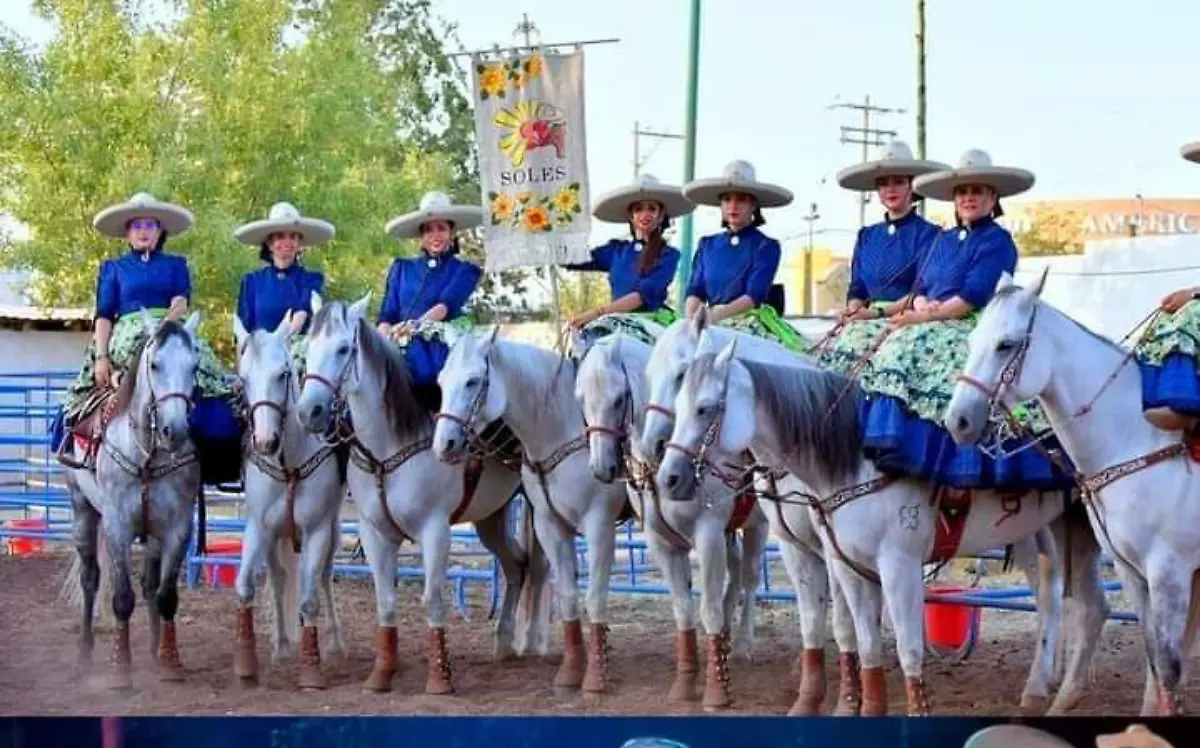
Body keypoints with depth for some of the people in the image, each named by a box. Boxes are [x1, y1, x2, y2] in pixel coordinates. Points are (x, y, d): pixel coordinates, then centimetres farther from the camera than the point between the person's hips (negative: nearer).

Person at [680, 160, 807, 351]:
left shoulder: (767, 246, 1)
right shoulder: (707, 245, 14)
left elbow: (754, 295, -10)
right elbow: (696, 291, 8)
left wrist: (715, 315, -23)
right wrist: (690, 321, -13)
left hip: (752, 322, -3)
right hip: (714, 323, 4)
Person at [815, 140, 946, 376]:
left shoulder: (928, 233, 3)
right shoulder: (866, 236, 21)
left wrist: (879, 312, -15)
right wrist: (852, 310, -4)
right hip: (867, 318, 5)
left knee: (854, 346, -32)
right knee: (830, 350, -24)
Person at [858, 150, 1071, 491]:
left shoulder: (998, 241, -2)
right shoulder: (943, 239, 21)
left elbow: (973, 297, -12)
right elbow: (921, 286, 15)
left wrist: (922, 318, -15)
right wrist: (923, 307, -9)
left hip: (974, 328, -7)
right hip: (930, 327, 7)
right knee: (898, 351, -18)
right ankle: (888, 445, -25)